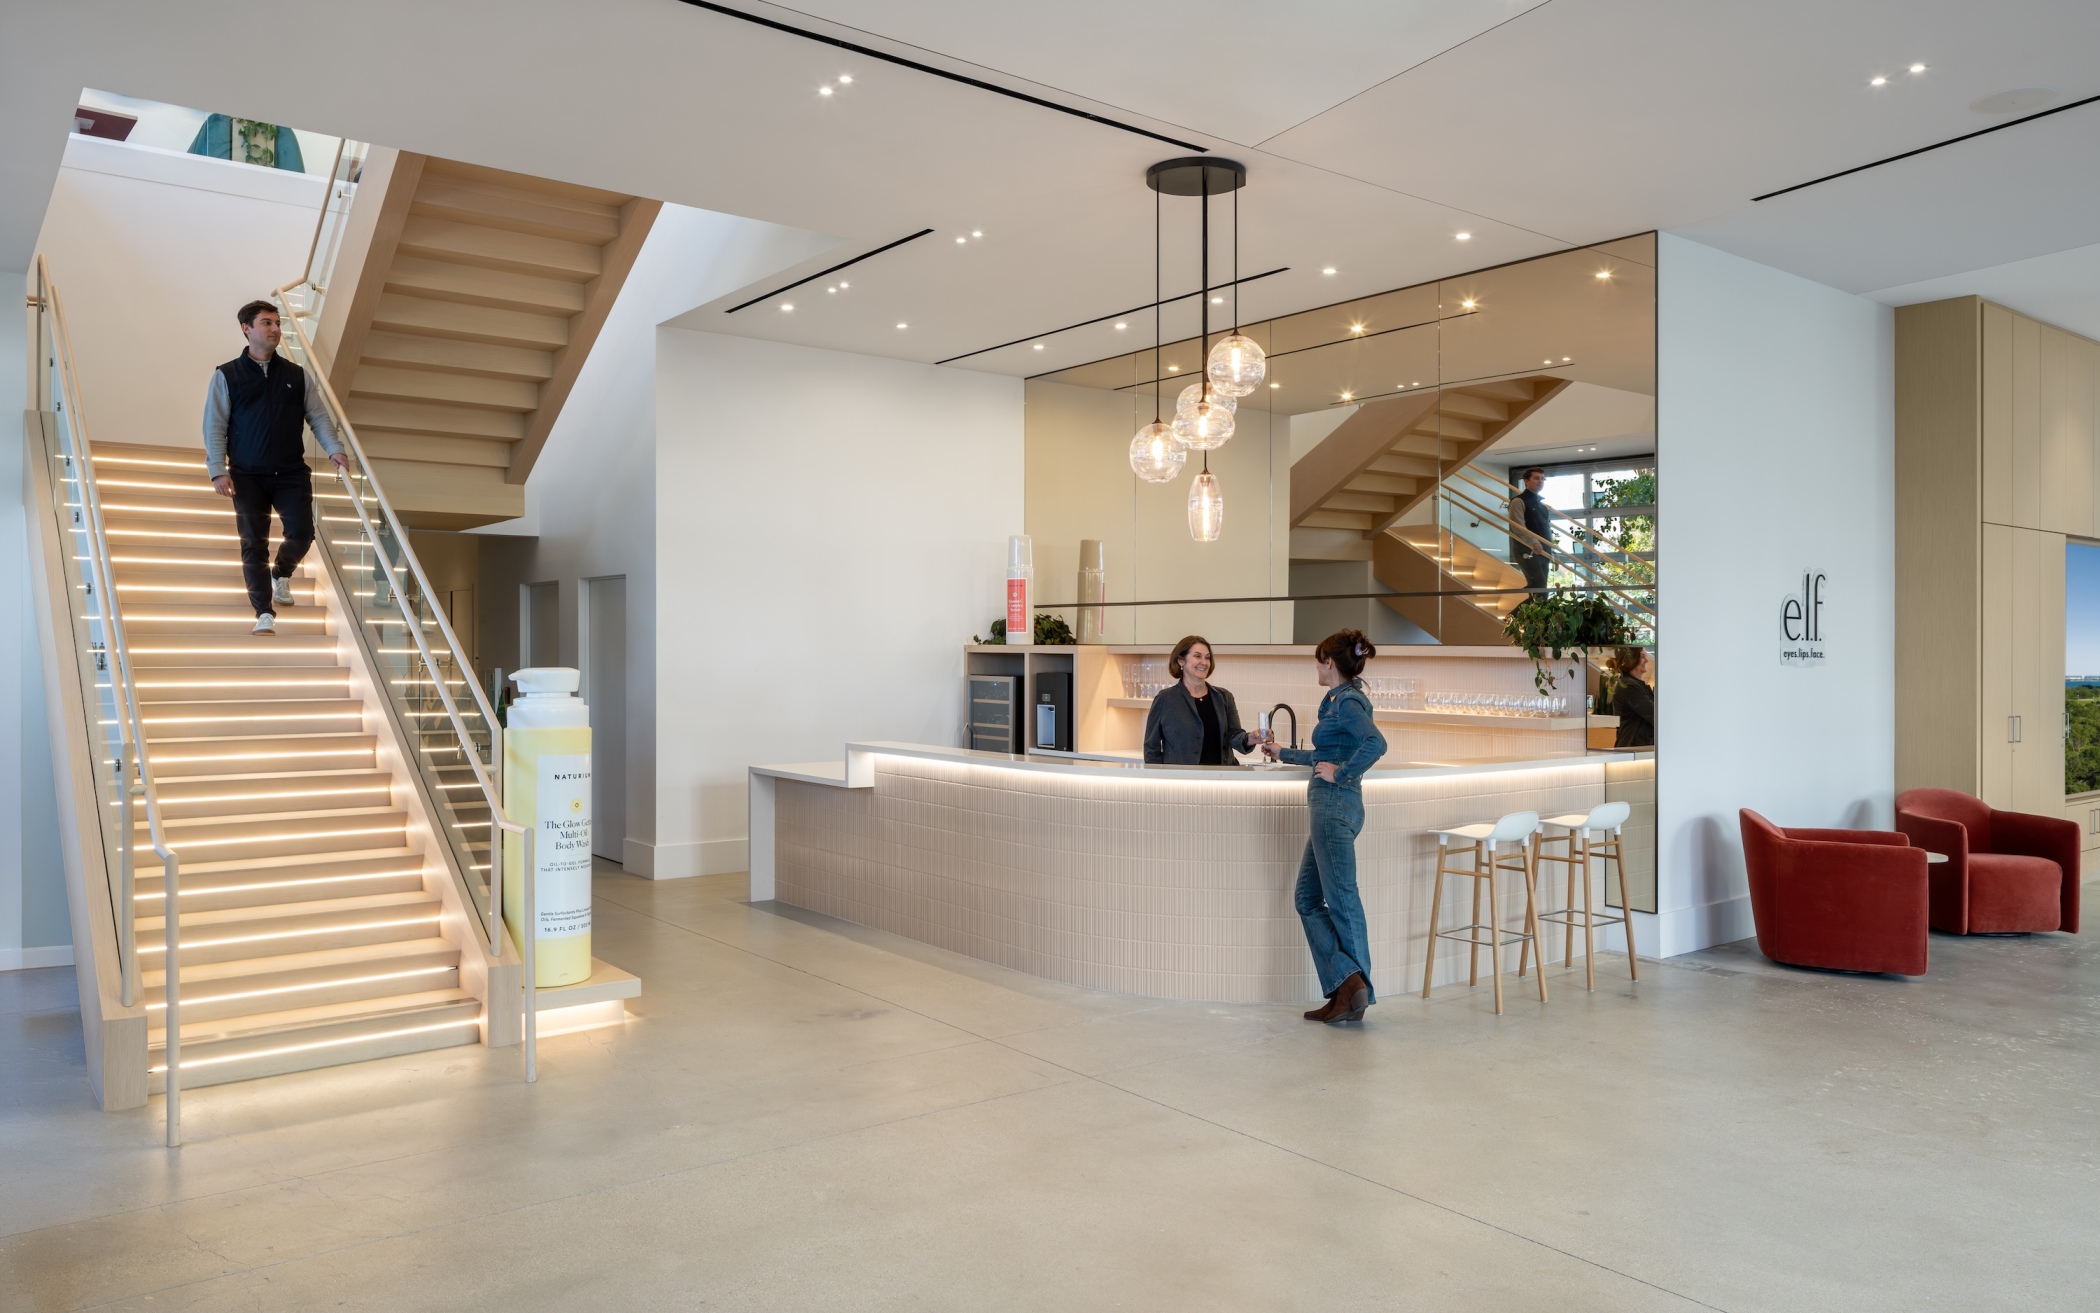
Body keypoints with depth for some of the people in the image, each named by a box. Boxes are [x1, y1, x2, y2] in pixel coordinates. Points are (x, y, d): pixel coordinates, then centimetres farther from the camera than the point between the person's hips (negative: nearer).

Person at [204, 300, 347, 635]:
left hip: (292, 473, 2)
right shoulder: (226, 376, 4)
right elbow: (214, 427, 1)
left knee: (301, 533, -8)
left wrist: (334, 449, -9)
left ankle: (282, 574, 26)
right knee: (254, 544, -3)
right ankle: (264, 614, 3)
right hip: (247, 475, -2)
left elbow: (318, 417, 9)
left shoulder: (297, 376, 11)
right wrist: (218, 470, -8)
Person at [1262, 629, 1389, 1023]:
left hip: (1335, 805, -10)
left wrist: (1340, 773, -21)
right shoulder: (1339, 700, 17)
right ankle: (1347, 984, 9)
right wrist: (1282, 752, 40)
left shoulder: (1347, 702, -12)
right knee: (1308, 897, 10)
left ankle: (1352, 986, 4)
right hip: (1328, 807, 10)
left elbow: (1375, 743, -31)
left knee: (1341, 898, -3)